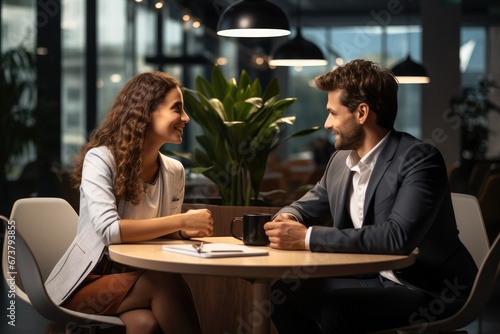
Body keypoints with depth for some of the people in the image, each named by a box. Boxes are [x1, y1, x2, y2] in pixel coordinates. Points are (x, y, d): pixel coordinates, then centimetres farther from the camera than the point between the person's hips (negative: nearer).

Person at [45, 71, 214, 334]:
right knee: (166, 281, -32)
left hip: (137, 280, 4)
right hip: (88, 282, -4)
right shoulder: (100, 158, -14)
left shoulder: (174, 172, 5)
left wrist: (184, 231, -10)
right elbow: (109, 230, -27)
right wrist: (181, 220, -24)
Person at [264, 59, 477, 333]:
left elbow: (398, 236, -33)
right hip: (372, 279, 8)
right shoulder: (341, 160, 5)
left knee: (337, 308, -29)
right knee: (285, 291, -3)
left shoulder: (419, 159, -19)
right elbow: (308, 206, 20)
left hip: (431, 291, -8)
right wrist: (287, 220, -7)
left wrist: (309, 238, -31)